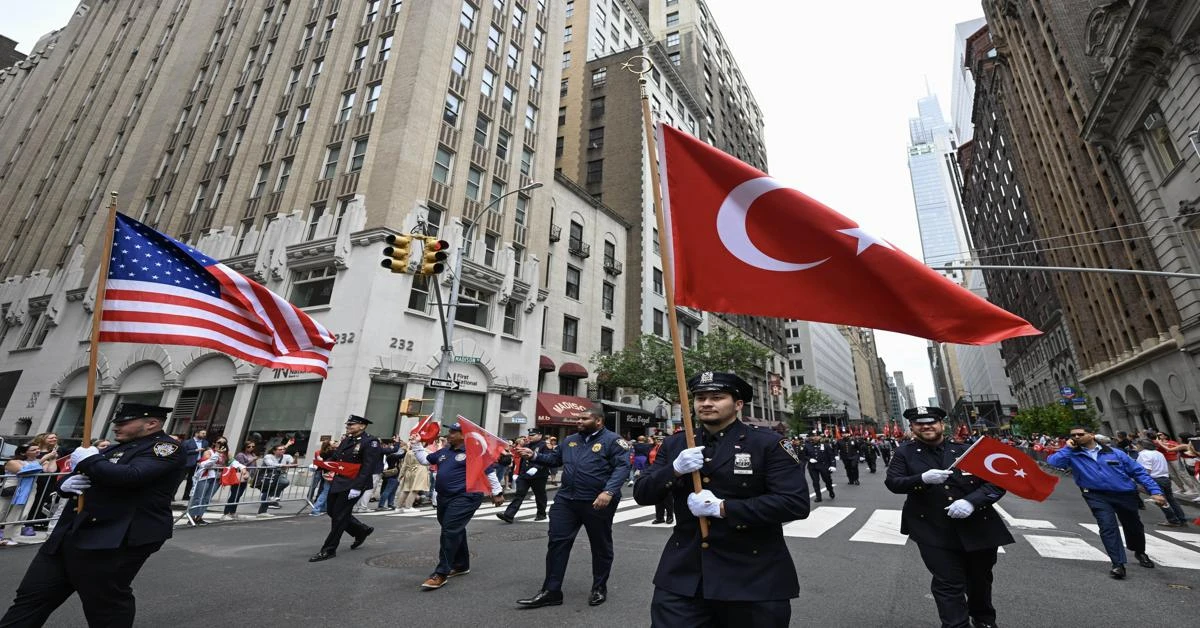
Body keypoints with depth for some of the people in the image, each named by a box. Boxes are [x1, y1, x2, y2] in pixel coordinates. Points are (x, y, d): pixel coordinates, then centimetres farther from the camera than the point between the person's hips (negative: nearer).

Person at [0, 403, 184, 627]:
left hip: (114, 541, -9)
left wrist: (89, 460, -10)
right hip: (70, 534, 9)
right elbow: (70, 481, 26)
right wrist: (66, 484, -1)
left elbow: (131, 476, -29)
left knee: (106, 603, 3)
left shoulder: (166, 449, -13)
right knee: (33, 596, 16)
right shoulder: (117, 448, 17)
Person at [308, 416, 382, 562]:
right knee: (332, 511, 16)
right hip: (338, 481, 9)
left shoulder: (370, 442, -16)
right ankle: (362, 530, 32)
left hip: (352, 484, -9)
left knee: (339, 515, 0)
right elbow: (334, 457, 15)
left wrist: (357, 487, -26)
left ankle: (329, 550, 17)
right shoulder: (347, 439, 10)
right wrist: (319, 465, -1)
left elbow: (367, 468, -21)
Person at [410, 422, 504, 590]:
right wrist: (416, 444, 13)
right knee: (455, 531, 18)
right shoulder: (444, 451, 10)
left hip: (465, 498, -8)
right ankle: (461, 565, 33)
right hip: (444, 498, 9)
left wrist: (497, 492, -9)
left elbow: (489, 471, -10)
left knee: (450, 531, -13)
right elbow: (425, 459, 23)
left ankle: (441, 573, -3)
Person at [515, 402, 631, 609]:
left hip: (597, 503, -4)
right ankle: (551, 591, 19)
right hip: (566, 500, 5)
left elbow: (622, 468, -19)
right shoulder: (571, 440, 9)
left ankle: (599, 589, 33)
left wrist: (608, 492, -31)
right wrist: (534, 456, 1)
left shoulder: (612, 441, -11)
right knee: (557, 542, 6)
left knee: (601, 547, 13)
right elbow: (554, 458, 17)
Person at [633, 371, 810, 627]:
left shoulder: (769, 444, -8)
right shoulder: (674, 444, 4)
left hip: (755, 578, -2)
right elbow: (641, 495, 3)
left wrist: (722, 508, -20)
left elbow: (796, 503, -16)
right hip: (682, 575, 3)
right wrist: (674, 469, -16)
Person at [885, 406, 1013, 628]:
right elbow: (892, 482, -8)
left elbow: (998, 481, -4)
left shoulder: (966, 450, -3)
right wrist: (922, 479, -26)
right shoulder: (904, 453, -4)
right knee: (948, 584, -7)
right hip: (933, 531, -3)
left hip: (979, 527, 3)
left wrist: (972, 501, -21)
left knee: (980, 578, 24)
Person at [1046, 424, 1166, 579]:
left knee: (1134, 526, 19)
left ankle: (1140, 553, 48)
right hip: (1097, 496, -2)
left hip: (1125, 495, 3)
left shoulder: (1115, 453, 3)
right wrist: (1068, 447, -13)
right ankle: (1118, 564, -13)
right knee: (1107, 525, -19)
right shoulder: (1072, 455, -3)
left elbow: (1139, 472, 7)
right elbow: (1052, 462, -20)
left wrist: (1155, 491, -3)